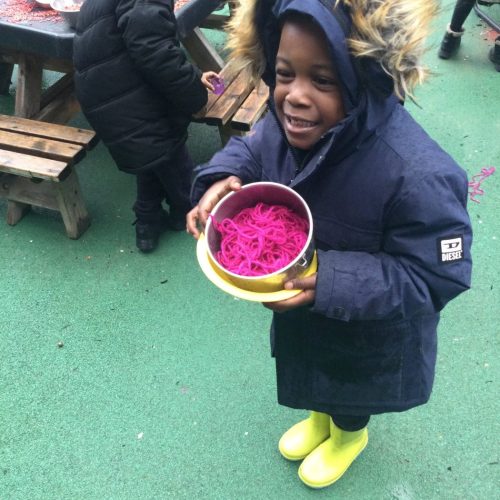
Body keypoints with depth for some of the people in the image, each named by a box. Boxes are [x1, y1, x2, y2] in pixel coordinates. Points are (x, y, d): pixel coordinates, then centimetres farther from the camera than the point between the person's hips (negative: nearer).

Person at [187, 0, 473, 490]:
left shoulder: (416, 174, -41)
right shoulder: (288, 122, -23)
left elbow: (439, 274, -30)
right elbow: (250, 148, -1)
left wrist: (329, 282, -38)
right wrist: (222, 178, -24)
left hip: (366, 330, -5)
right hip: (302, 309, 5)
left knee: (352, 385, 28)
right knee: (314, 371, 34)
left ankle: (350, 433, 63)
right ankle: (322, 416, 68)